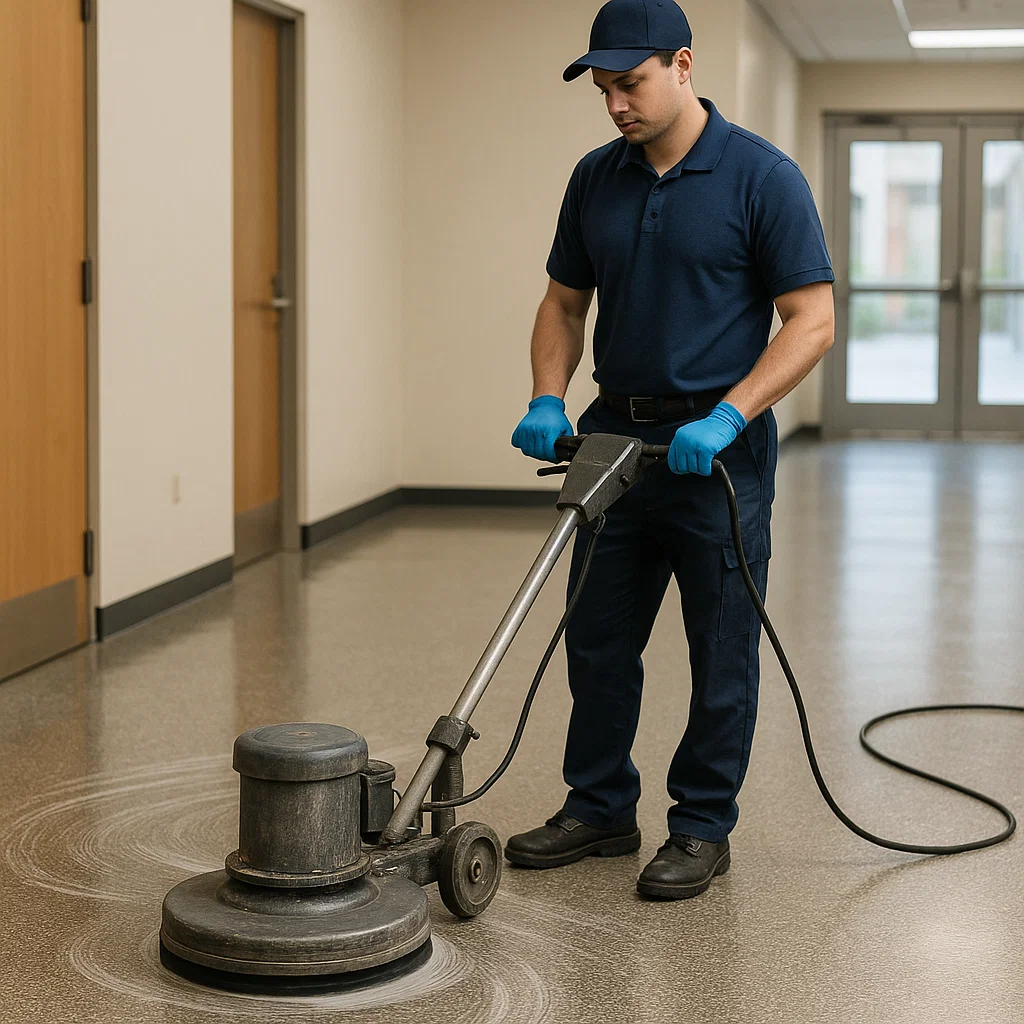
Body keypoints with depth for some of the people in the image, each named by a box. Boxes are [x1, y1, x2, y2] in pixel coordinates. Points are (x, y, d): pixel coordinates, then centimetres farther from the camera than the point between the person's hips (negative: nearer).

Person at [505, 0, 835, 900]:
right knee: (597, 638, 11)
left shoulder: (763, 176, -12)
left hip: (717, 447, -6)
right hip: (616, 438, 6)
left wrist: (725, 417, -24)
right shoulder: (596, 180, 6)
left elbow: (813, 321, -14)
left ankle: (703, 827, 16)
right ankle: (600, 809, 25)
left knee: (721, 649, 4)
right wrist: (548, 400, -3)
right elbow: (565, 303, 14)